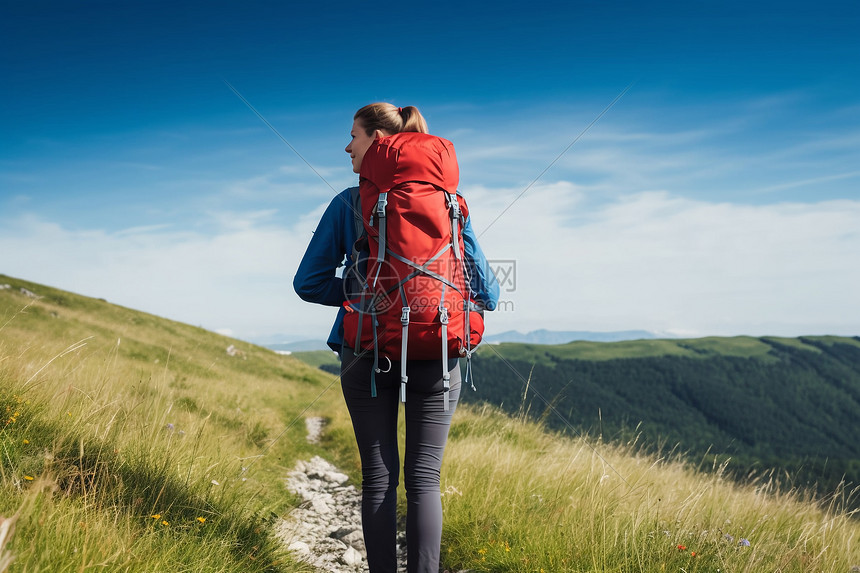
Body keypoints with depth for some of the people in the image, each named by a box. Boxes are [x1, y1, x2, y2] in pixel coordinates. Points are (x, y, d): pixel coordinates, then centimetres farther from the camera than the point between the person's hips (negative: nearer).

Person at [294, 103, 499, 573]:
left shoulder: (348, 203, -1)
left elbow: (309, 283, -2)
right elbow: (486, 292, 3)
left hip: (367, 353, 0)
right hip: (436, 354, 1)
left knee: (378, 477, 8)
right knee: (424, 478, 7)